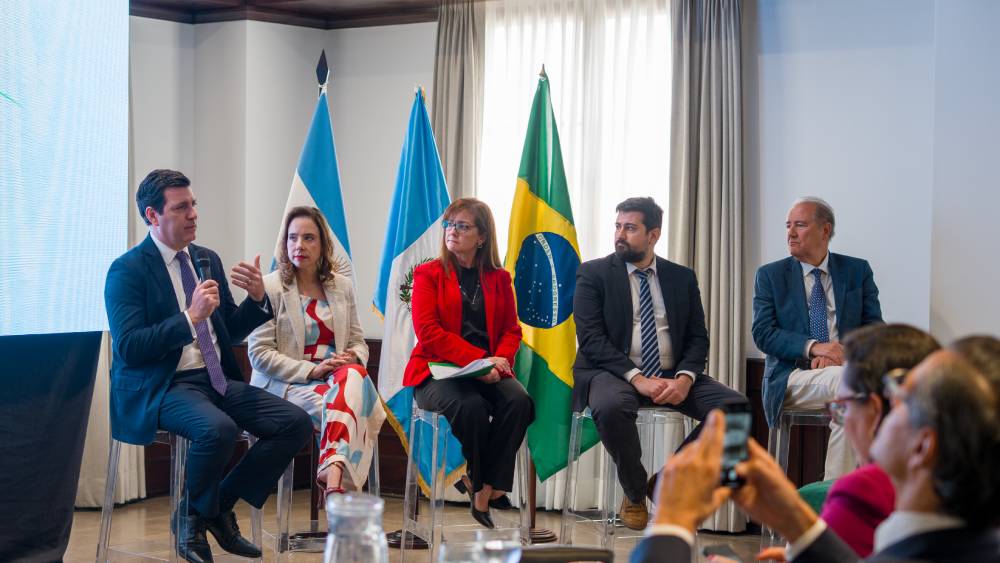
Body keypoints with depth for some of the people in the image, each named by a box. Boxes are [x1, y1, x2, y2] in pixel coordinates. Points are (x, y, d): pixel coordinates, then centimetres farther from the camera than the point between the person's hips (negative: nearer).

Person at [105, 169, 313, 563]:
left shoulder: (207, 260, 13)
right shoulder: (127, 271, -7)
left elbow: (231, 331, 19)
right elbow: (128, 348, -18)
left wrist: (257, 298, -1)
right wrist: (190, 317, -25)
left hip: (217, 380, 7)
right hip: (160, 389, -7)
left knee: (296, 422, -11)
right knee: (219, 428, -36)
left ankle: (220, 506, 3)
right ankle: (192, 517, -7)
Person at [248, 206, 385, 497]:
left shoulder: (342, 286, 17)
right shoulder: (269, 287, 1)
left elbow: (358, 342, 19)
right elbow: (259, 354, -5)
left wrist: (352, 358, -9)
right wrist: (311, 370, -16)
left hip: (336, 378, 4)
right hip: (284, 386, -3)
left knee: (354, 374, -35)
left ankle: (332, 474, -51)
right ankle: (337, 481, -38)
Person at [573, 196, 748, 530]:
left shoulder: (682, 277, 14)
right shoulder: (593, 274, 4)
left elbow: (698, 338, 8)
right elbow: (591, 338, -7)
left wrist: (684, 379, -14)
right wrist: (637, 378, -20)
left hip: (672, 377, 3)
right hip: (614, 374, -3)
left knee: (737, 409, -20)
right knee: (611, 407, -39)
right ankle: (635, 493, -10)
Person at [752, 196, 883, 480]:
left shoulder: (858, 271, 14)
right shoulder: (770, 275, 10)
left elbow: (874, 326, 6)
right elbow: (763, 332, -1)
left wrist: (844, 351, -15)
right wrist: (813, 347, -17)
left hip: (845, 370, 2)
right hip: (792, 377, -2)